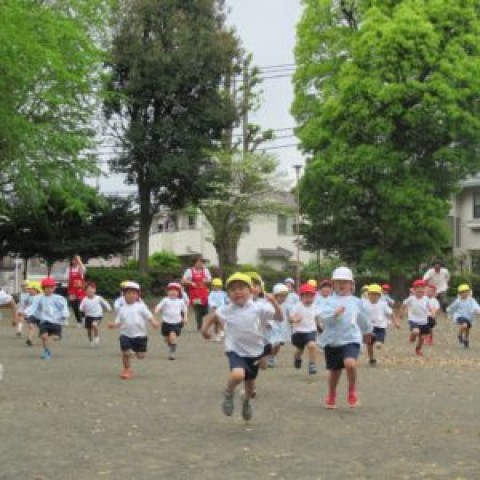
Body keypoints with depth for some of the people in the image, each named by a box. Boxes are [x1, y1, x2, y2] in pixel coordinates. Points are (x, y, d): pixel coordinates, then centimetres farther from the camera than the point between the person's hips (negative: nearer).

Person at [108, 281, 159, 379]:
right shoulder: (122, 309, 7)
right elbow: (118, 322, 7)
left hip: (140, 335, -1)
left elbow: (149, 315, -7)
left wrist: (154, 322, -25)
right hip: (126, 335, 1)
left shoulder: (141, 306, -1)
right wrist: (113, 325, -14)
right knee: (125, 353, -9)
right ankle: (127, 370, 12)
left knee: (140, 356, 2)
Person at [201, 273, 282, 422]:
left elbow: (279, 318, -15)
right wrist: (205, 328, -2)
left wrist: (274, 302, -29)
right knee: (238, 375, -32)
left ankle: (246, 401, 55)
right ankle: (228, 394, 2)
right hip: (235, 351, -2)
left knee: (250, 385, 19)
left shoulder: (258, 308, -11)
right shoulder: (226, 310, -6)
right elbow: (213, 316, 13)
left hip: (254, 352, 2)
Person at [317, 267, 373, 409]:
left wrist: (367, 332, 37)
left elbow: (363, 319, 24)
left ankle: (352, 391, 0)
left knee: (350, 363, -26)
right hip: (332, 340, 0)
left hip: (351, 339, 0)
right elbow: (323, 316, -16)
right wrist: (334, 314, -34)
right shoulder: (330, 301, -1)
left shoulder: (356, 302, 7)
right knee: (334, 370, 12)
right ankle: (331, 395, 40)